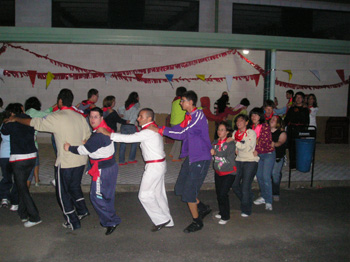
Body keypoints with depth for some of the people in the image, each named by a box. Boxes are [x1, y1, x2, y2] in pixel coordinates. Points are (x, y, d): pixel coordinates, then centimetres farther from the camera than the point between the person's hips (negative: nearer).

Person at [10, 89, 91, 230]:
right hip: (81, 160, 6)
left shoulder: (56, 118, -13)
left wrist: (16, 119, 11)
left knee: (63, 192, 10)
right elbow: (88, 137, 10)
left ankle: (73, 222, 15)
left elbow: (35, 123, -4)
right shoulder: (80, 116, 4)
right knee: (75, 186, 27)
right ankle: (82, 210, 29)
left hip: (66, 163, -6)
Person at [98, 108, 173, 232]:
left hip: (155, 166, -10)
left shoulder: (149, 132, -21)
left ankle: (161, 219, 6)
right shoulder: (154, 129, 12)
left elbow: (129, 138, -24)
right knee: (159, 193, 16)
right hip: (159, 164, 10)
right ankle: (168, 221, 24)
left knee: (145, 195, -2)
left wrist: (108, 133, -20)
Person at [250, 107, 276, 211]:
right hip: (258, 155, 7)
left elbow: (264, 140, -20)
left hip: (268, 154, -7)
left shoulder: (265, 126, -13)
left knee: (266, 177, -10)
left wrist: (257, 150, -22)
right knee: (259, 175, 11)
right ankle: (263, 197, 27)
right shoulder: (252, 127, 8)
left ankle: (269, 201, -2)